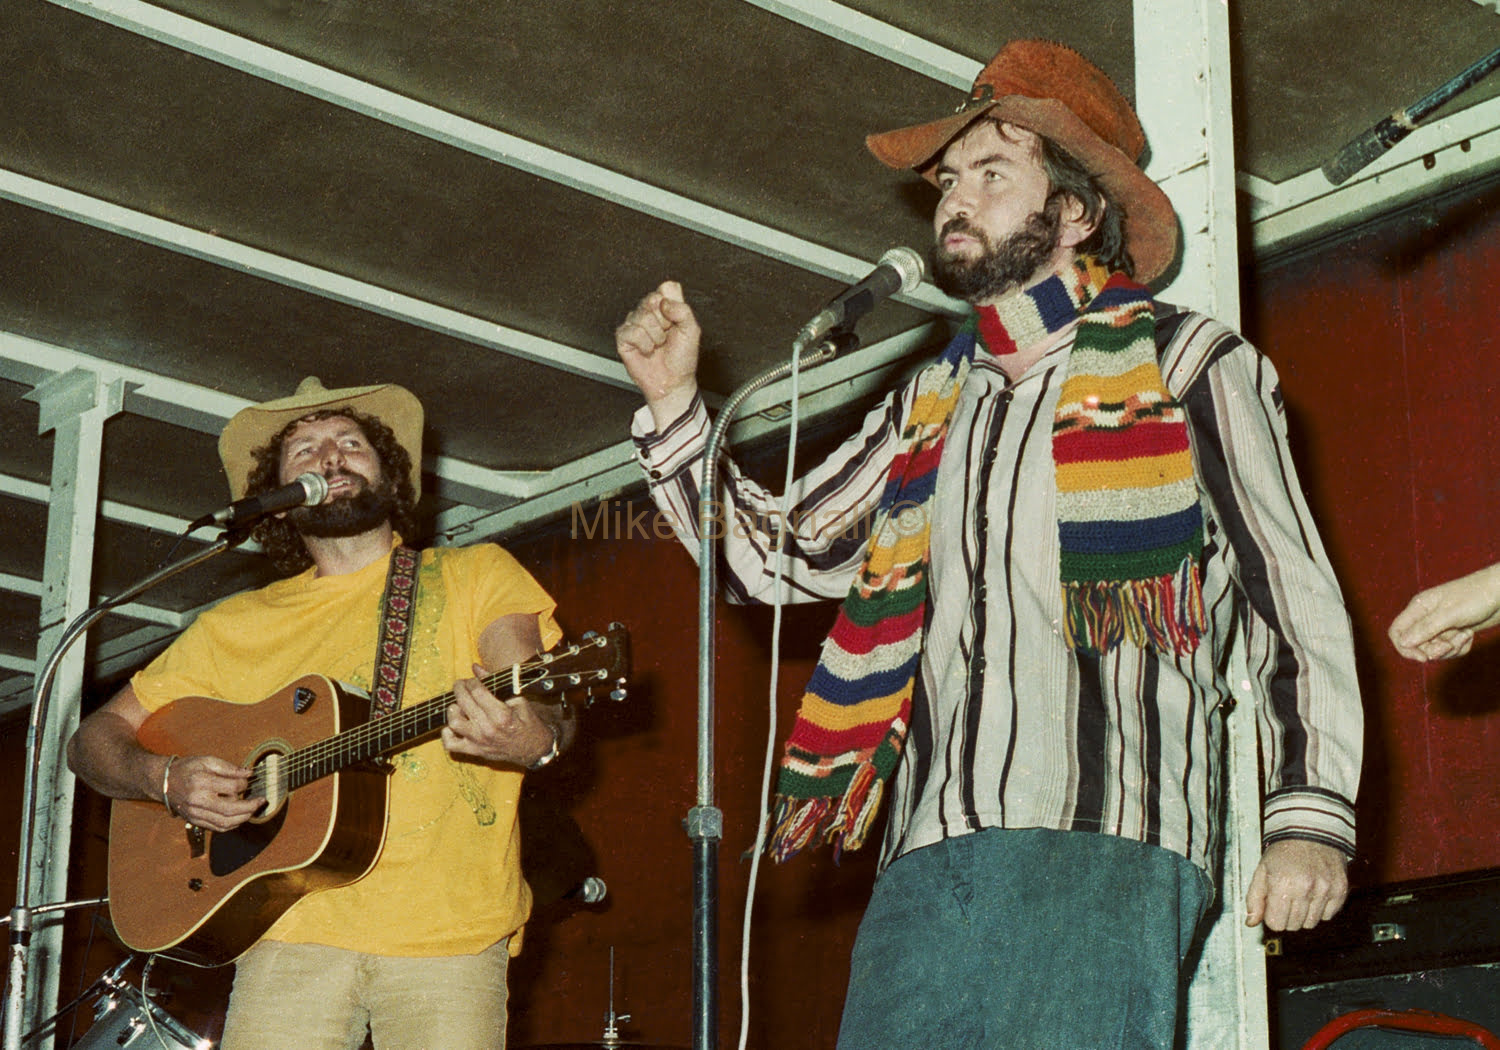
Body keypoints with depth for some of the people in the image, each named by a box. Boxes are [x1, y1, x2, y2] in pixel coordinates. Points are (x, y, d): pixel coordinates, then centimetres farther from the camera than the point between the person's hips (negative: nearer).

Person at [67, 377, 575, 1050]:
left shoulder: (476, 574, 9)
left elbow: (545, 707, -7)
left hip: (450, 934, -1)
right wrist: (165, 780, -4)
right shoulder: (237, 626, 16)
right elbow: (96, 736, 18)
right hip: (294, 930, 2)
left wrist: (532, 739, -32)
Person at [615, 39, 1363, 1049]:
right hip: (929, 856, 5)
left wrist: (1313, 818, -7)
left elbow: (1296, 598, 5)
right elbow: (769, 556, 25)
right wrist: (675, 401, 13)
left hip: (1100, 848, -5)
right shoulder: (928, 407, 25)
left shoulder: (1183, 360, 10)